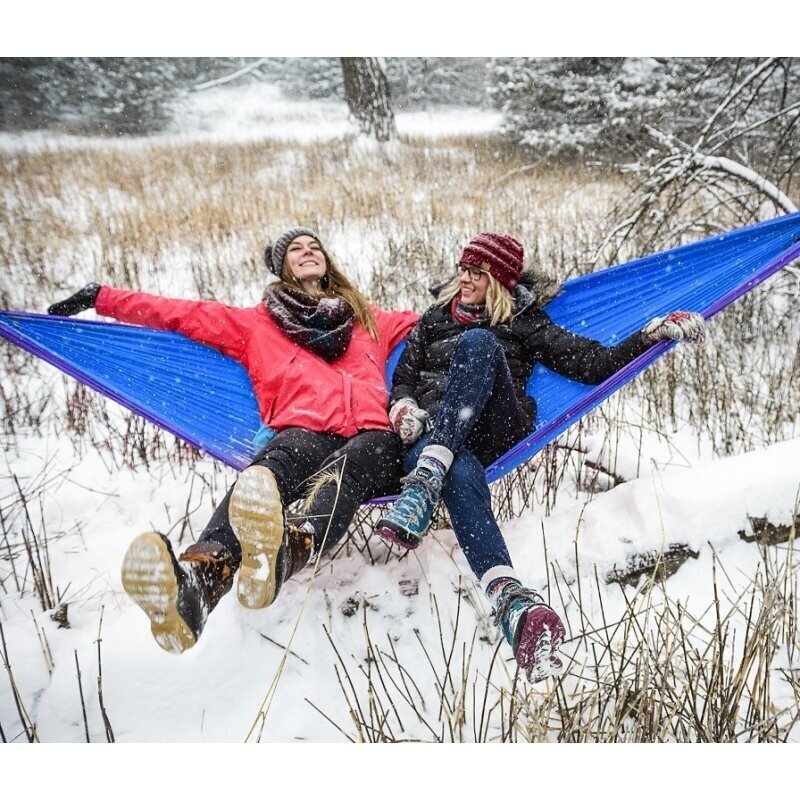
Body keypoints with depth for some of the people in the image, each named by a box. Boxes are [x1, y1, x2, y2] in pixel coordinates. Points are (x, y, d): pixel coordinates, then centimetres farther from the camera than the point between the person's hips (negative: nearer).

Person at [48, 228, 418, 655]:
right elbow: (183, 314, 26)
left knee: (350, 463, -37)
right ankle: (195, 580, -64)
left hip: (373, 440, 1)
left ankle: (293, 547, -69)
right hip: (305, 434, -1)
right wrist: (103, 298, 24)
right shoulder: (258, 323, 28)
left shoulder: (368, 317, 33)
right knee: (272, 467, -37)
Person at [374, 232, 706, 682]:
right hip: (431, 434, 1)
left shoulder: (523, 323, 22)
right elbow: (404, 378, 25)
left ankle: (425, 483, -46)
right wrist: (404, 408, 1)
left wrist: (655, 333, 1)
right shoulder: (435, 319, 30)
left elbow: (596, 363, 15)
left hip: (495, 433, -1)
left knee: (477, 343, -30)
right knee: (461, 475, -39)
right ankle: (512, 602, -62)